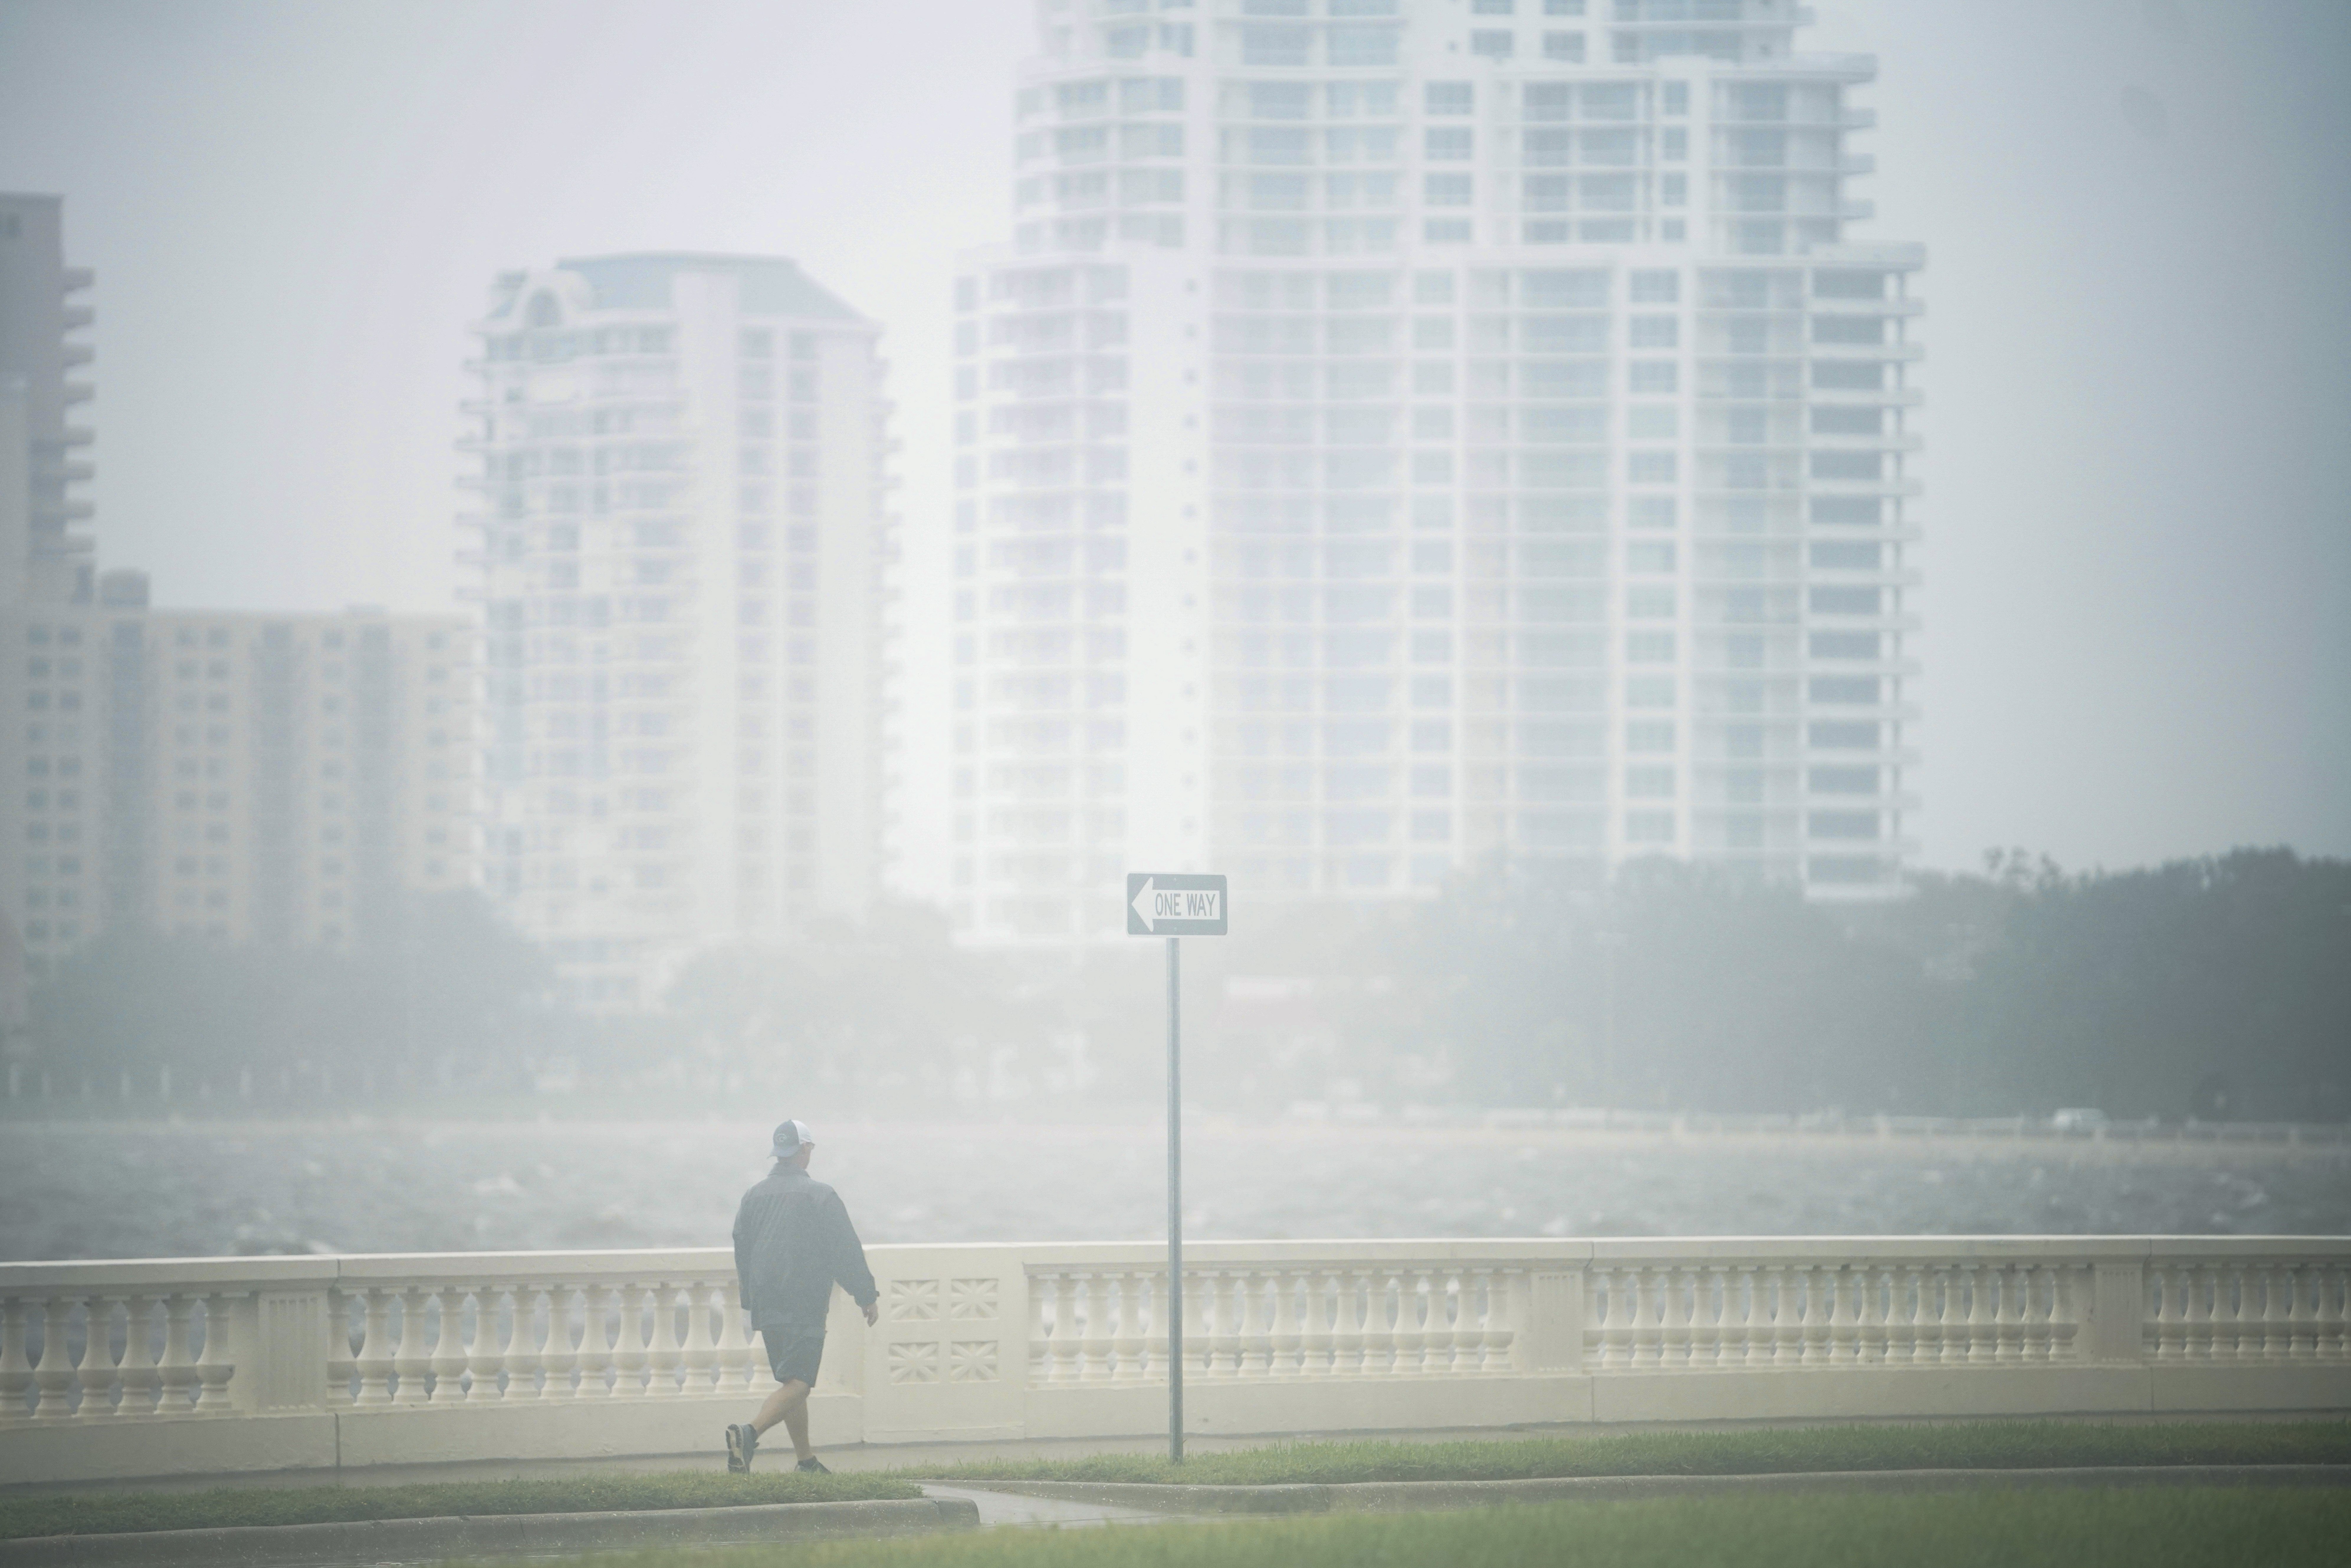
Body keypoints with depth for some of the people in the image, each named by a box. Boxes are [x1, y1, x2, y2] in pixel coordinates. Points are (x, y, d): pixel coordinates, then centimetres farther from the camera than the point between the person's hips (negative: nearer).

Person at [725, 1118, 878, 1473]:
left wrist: (752, 1300, 28)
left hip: (766, 1308, 7)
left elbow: (742, 1249, 18)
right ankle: (750, 1432, -32)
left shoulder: (754, 1196, 11)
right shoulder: (819, 1195, -7)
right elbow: (846, 1251, -7)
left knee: (791, 1382, 16)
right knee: (797, 1384, -10)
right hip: (804, 1308, -7)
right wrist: (867, 1296, 1)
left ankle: (807, 1460, 18)